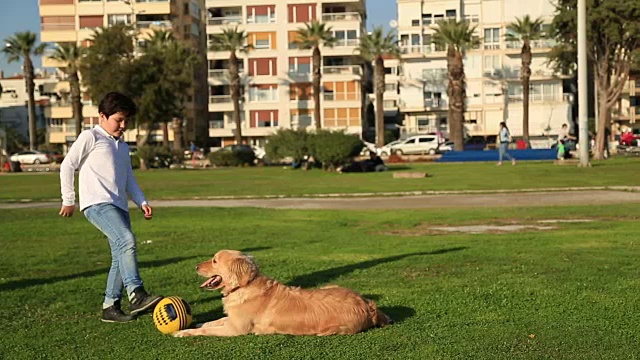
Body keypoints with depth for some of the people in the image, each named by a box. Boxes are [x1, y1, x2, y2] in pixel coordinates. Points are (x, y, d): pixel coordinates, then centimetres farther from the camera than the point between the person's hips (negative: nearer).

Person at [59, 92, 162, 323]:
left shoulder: (123, 146, 25)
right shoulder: (90, 137, 2)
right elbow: (67, 166, 1)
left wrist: (142, 202, 13)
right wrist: (68, 200, 0)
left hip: (119, 206, 8)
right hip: (97, 203, -8)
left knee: (121, 257, 3)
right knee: (127, 240, -28)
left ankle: (110, 306, 11)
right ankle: (136, 294, -32)